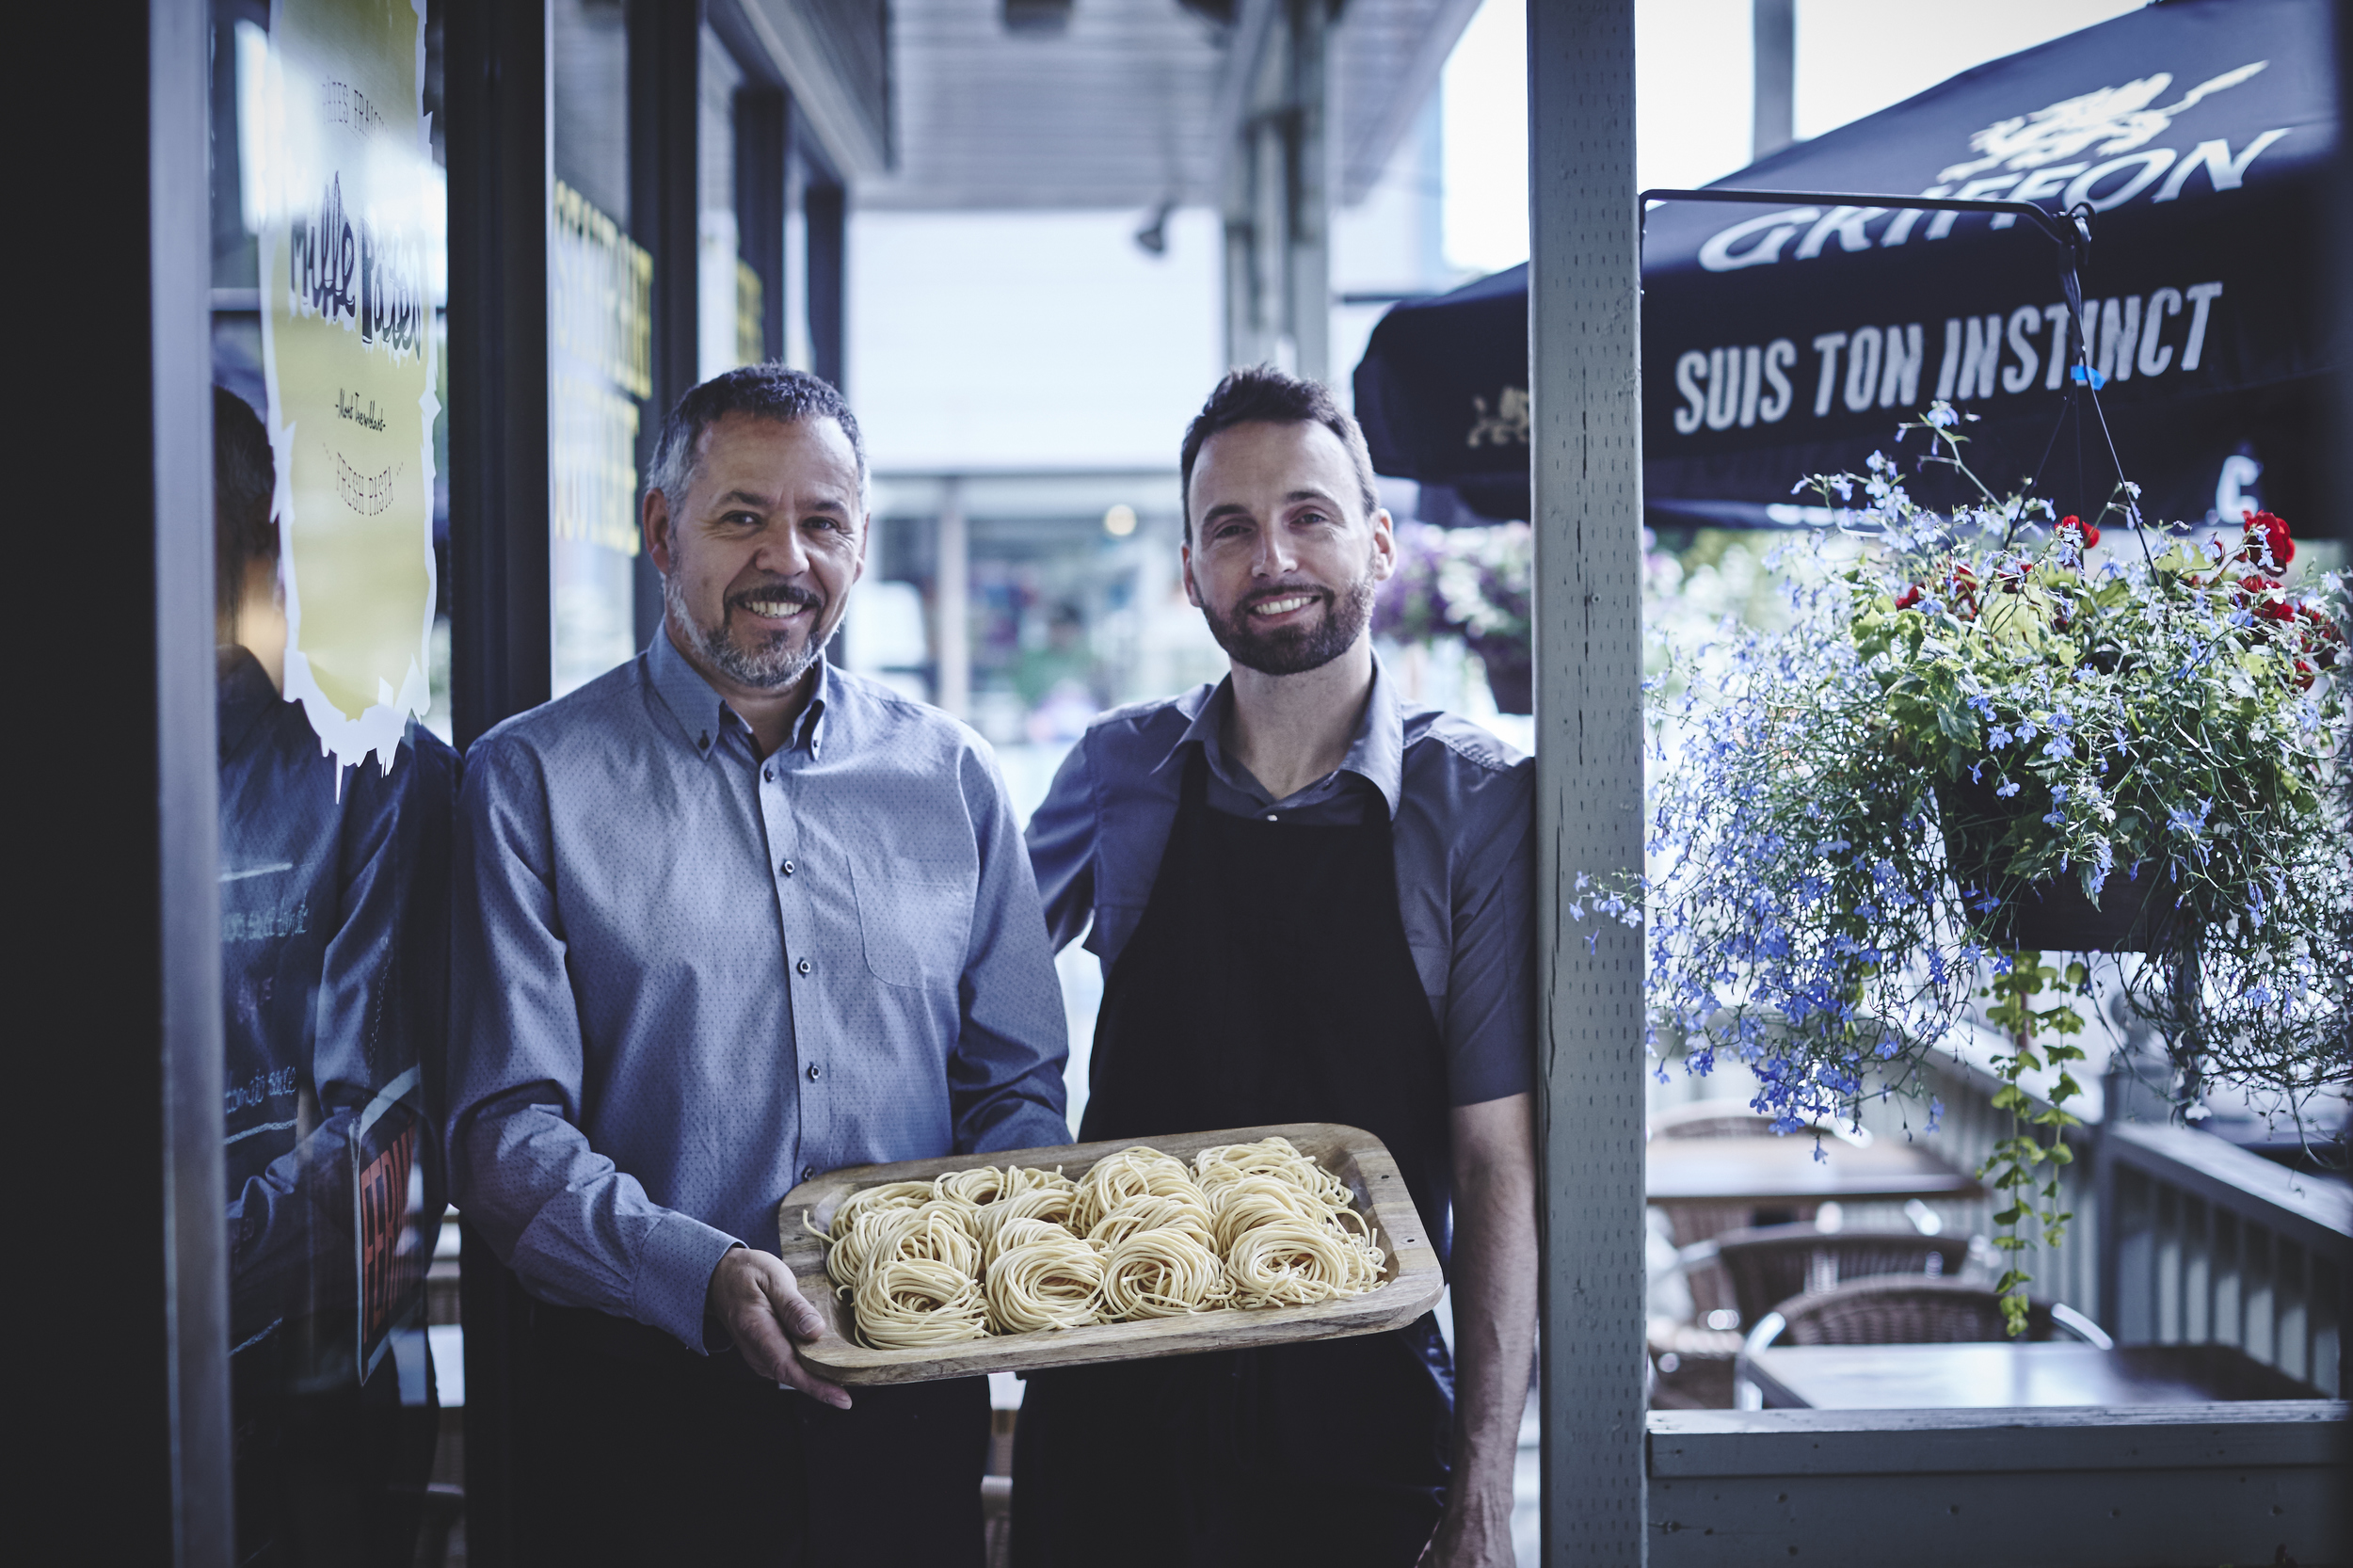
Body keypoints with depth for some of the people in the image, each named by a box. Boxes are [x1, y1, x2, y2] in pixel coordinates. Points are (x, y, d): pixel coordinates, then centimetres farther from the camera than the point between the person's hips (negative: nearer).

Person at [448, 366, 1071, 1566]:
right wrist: (702, 1274, -24)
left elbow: (1016, 1090, 13)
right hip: (642, 1408, -3)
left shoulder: (948, 776, 8)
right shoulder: (533, 779, -2)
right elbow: (504, 1131, -9)